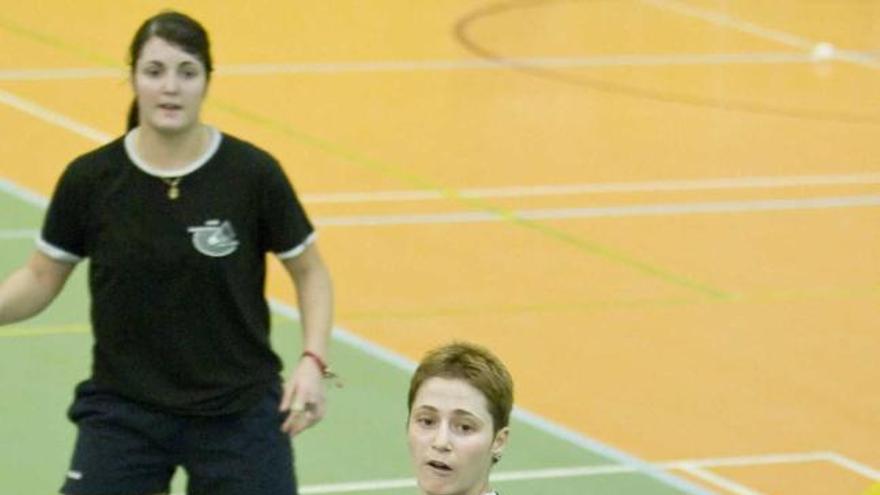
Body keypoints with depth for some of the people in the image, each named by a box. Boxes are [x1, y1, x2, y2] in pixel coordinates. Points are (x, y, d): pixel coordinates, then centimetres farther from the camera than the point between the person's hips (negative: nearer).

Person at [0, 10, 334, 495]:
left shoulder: (254, 173, -10)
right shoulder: (90, 180, -7)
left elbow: (310, 272, 2)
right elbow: (40, 280, 4)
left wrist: (313, 361, -11)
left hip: (238, 413, -1)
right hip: (122, 412, 1)